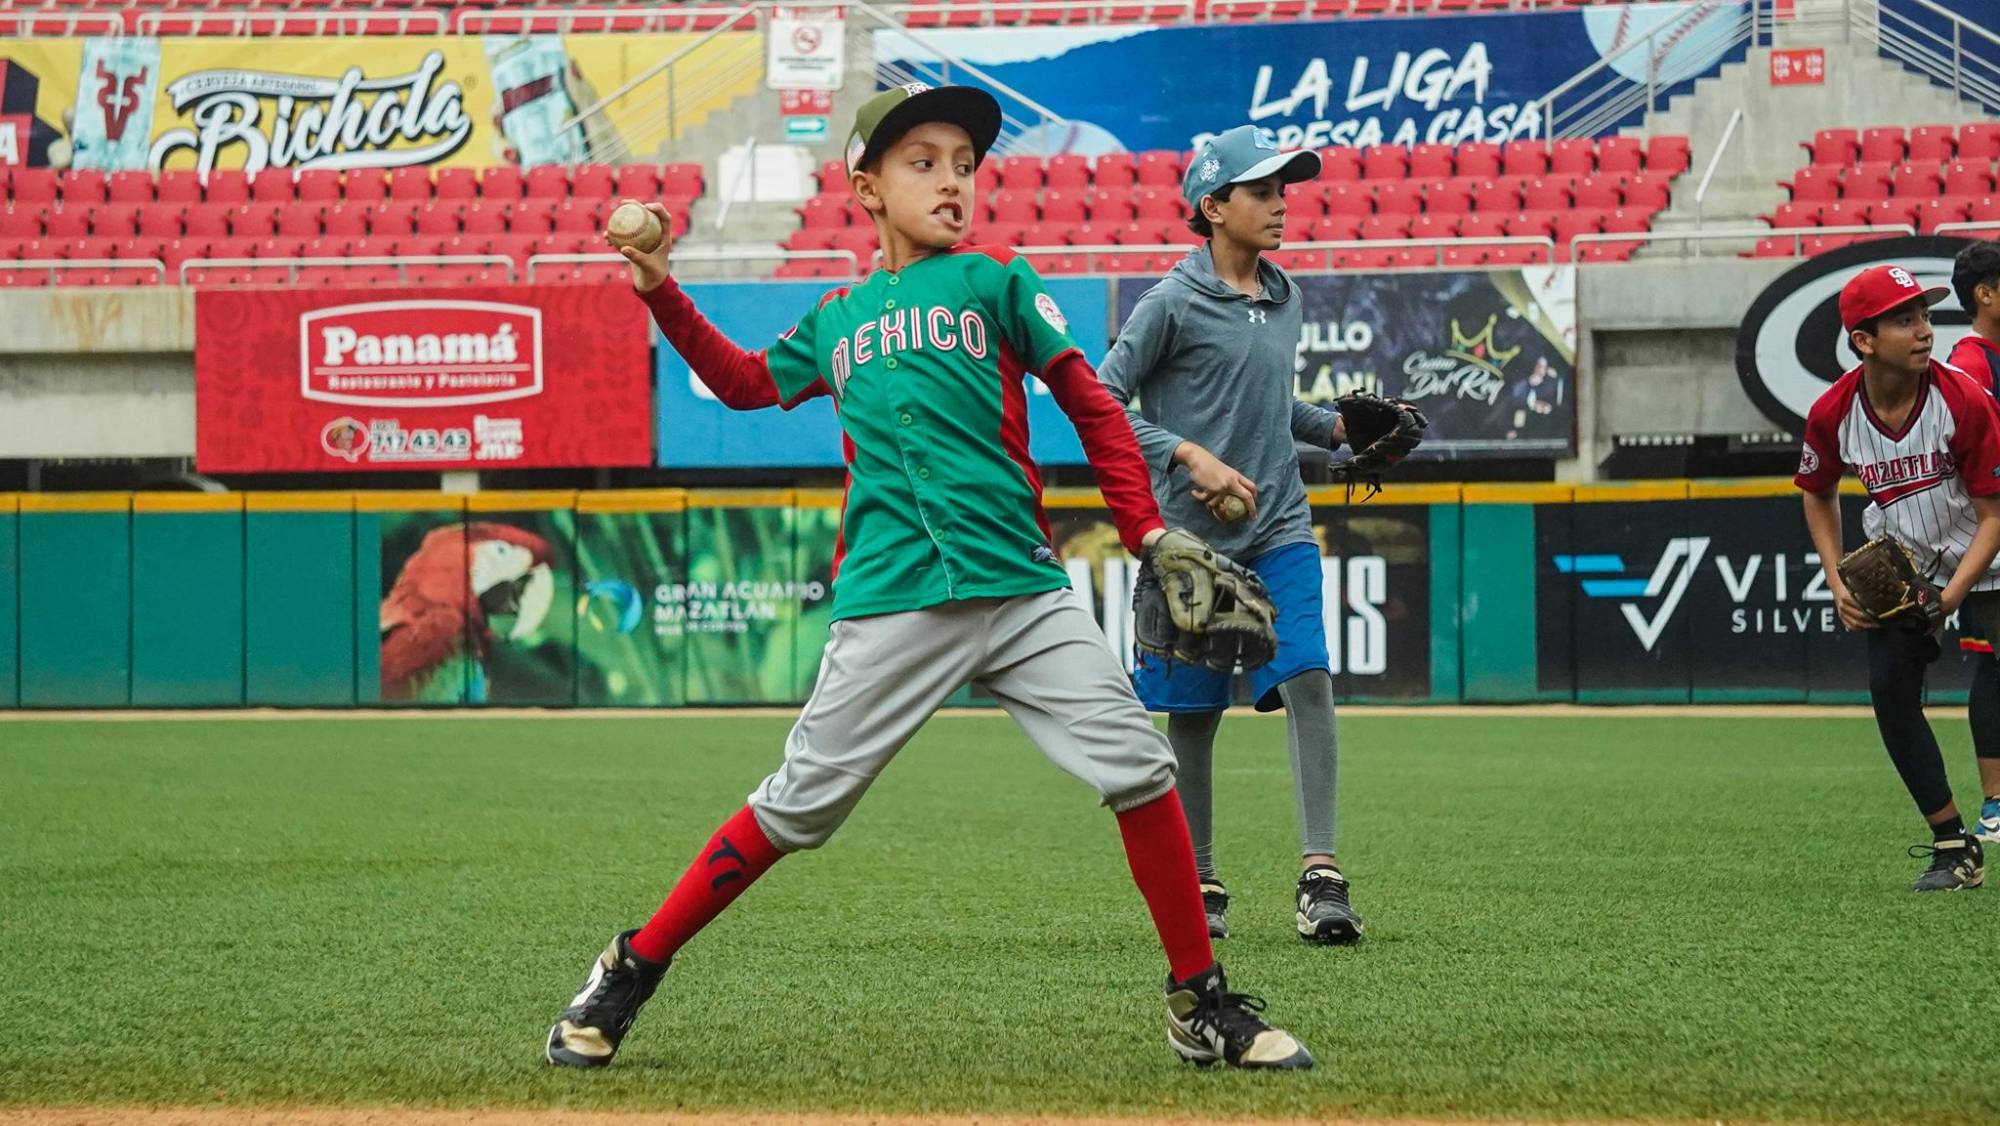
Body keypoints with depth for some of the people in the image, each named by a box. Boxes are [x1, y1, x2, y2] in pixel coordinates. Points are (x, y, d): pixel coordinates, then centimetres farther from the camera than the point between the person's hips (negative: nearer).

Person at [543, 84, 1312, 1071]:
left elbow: (1091, 405, 8)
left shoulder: (995, 283, 9)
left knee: (1138, 769, -11)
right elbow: (745, 382, 31)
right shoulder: (836, 321, 16)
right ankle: (630, 972, 13)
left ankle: (1202, 1007, 2)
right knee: (799, 807, -1)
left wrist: (1148, 533, -1)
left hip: (1025, 595, 0)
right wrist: (660, 291, 22)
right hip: (890, 610, 1)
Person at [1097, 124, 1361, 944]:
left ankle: (1319, 871, -16)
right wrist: (1189, 455, -19)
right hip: (1192, 535, -4)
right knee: (1192, 713, 4)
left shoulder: (1284, 299, 11)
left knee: (1308, 678, -14)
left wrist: (1338, 427, 11)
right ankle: (1200, 885, 18)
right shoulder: (1173, 305, -8)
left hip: (1279, 528, 4)